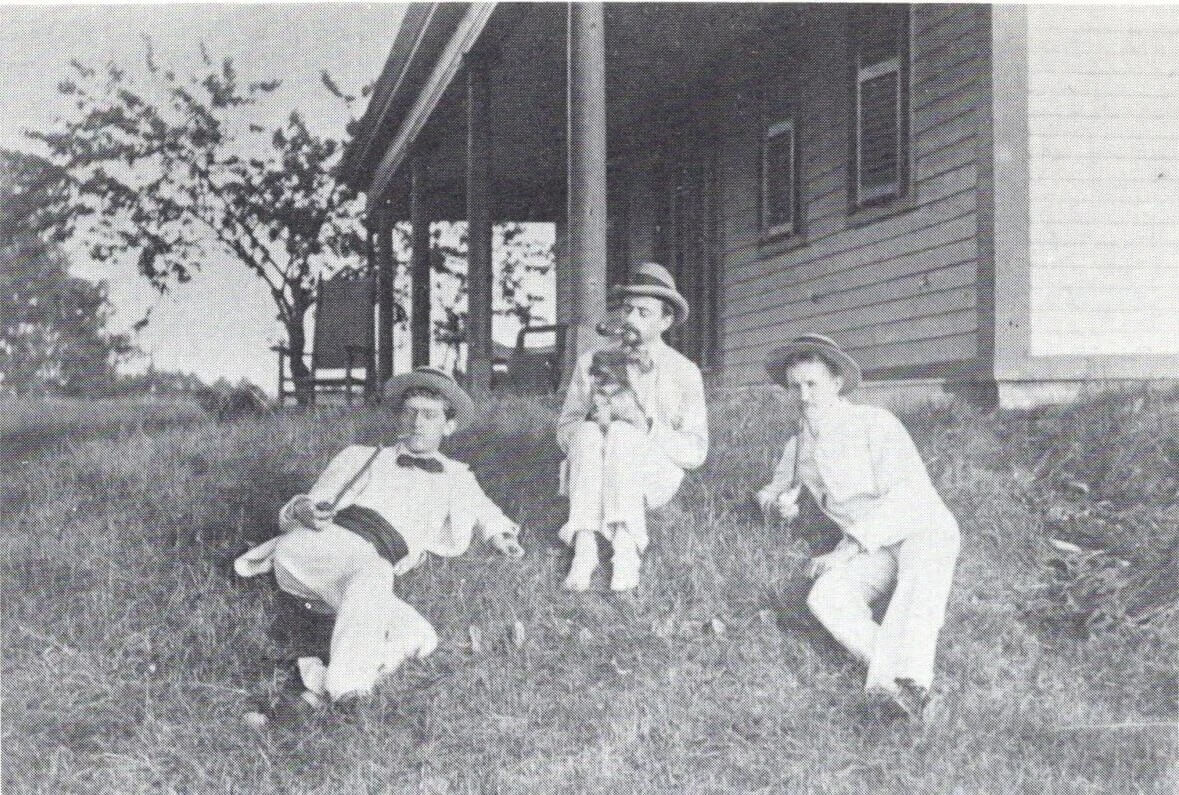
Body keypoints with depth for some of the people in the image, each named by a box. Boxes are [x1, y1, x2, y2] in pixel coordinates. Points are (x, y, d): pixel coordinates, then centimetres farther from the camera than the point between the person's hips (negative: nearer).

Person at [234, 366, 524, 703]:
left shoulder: (455, 481, 30)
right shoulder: (360, 457, 27)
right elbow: (290, 514, 23)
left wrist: (499, 532, 26)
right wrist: (302, 510, -2)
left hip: (372, 564, 2)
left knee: (419, 638, -29)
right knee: (372, 576, -38)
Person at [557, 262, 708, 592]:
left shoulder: (684, 372, 2)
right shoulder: (592, 362, 6)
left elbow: (695, 452, -4)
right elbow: (565, 433, 5)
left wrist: (646, 426, -19)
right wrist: (591, 419, -18)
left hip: (653, 476, -1)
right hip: (591, 476, 2)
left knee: (622, 433, -32)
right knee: (588, 433, -30)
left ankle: (627, 544, -47)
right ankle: (584, 543, -46)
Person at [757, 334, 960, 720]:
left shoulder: (875, 423, -5)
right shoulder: (799, 445, 14)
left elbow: (908, 494, -15)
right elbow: (775, 487, 34)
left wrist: (848, 550, -22)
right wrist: (776, 502, 6)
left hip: (924, 530, -5)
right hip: (871, 550, 5)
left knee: (921, 582, -40)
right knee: (824, 598, -28)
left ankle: (909, 683, -60)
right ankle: (905, 684, -44)